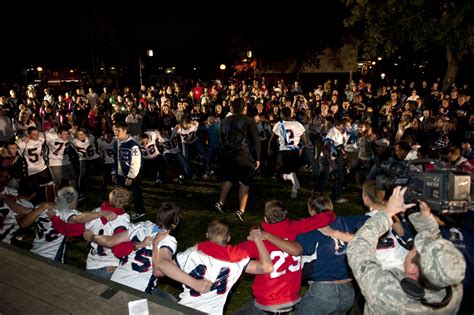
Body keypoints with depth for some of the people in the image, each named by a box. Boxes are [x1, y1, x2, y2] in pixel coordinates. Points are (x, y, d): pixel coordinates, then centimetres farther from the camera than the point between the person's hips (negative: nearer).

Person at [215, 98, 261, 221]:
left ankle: (220, 202, 23)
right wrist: (257, 158, -6)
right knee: (244, 183, 4)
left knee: (228, 179, 21)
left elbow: (222, 139, 15)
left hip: (229, 155, 5)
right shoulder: (249, 121, -7)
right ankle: (241, 210, 2)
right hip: (244, 156, -5)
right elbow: (256, 141, -10)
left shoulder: (225, 121, 8)